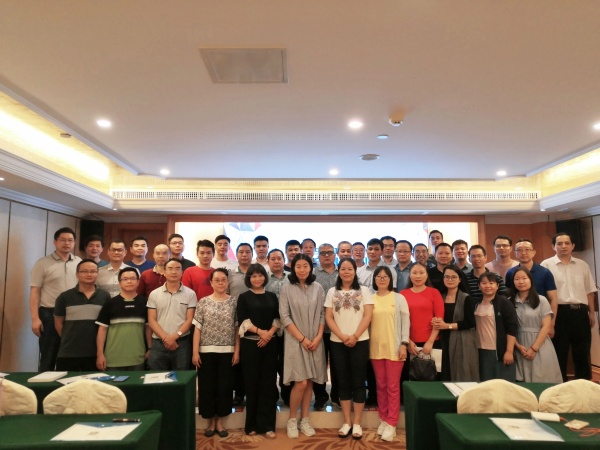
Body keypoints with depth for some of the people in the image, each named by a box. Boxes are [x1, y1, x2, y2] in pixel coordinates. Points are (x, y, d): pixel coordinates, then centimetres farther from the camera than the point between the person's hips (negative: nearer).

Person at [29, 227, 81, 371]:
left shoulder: (80, 263, 8)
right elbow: (34, 292, -5)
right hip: (50, 314, -3)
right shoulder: (43, 263, -2)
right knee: (48, 357, 5)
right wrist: (35, 318, -12)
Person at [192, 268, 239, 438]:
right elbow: (197, 328, 0)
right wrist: (195, 351, -5)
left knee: (224, 386, 6)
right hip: (206, 351, 0)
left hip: (227, 351, 0)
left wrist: (237, 351, -2)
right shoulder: (203, 302, 0)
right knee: (207, 385, 6)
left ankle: (219, 421, 22)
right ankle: (211, 421, 23)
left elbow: (237, 328, 2)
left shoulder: (234, 301, 2)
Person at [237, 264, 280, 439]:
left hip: (269, 343, 2)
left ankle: (266, 424, 9)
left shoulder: (272, 296, 10)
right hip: (250, 343, -2)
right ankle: (252, 424, 16)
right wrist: (259, 331, -18)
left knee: (268, 382, 1)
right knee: (252, 382, 4)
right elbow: (242, 320, -6)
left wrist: (269, 333, -11)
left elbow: (278, 318, 5)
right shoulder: (244, 297, 3)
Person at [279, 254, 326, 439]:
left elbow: (322, 315, 5)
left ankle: (304, 420, 22)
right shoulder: (286, 289, -3)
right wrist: (302, 338, -11)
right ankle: (292, 420, 13)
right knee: (301, 383, -7)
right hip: (296, 340, -3)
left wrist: (318, 337, -7)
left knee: (309, 382, 8)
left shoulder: (318, 288, 5)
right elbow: (284, 317, -7)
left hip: (315, 341, 3)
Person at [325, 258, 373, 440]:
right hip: (337, 342, 2)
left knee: (358, 381, 3)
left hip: (360, 342, -1)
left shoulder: (364, 291, 3)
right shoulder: (332, 292, 7)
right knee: (343, 382, 8)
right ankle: (346, 422, 17)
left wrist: (355, 336, -14)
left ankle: (357, 423, 13)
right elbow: (328, 317, 1)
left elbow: (368, 315, -4)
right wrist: (342, 336, -11)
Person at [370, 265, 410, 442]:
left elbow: (405, 321, -1)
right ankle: (384, 420, 22)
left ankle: (391, 424, 9)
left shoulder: (399, 298, 1)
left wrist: (404, 344, -8)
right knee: (381, 386, 10)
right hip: (376, 348, 2)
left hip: (394, 347, -2)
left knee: (393, 386, 0)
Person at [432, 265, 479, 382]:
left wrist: (447, 326, -14)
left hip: (463, 343, -4)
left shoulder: (466, 298, -4)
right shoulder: (440, 297, 10)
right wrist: (436, 323, -6)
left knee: (463, 377, 0)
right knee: (446, 377, 7)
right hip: (445, 342, 4)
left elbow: (470, 323, -10)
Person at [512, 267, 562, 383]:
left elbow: (546, 326, -5)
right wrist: (518, 346, -10)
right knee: (522, 381, 4)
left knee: (542, 380, 1)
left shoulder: (541, 300, -1)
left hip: (540, 347, -1)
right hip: (519, 348, 1)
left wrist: (534, 348, -11)